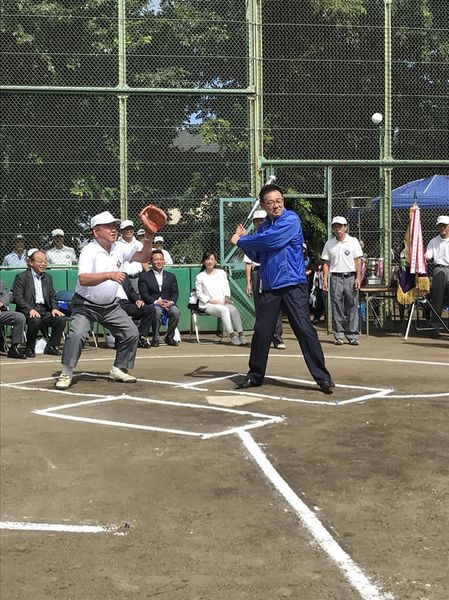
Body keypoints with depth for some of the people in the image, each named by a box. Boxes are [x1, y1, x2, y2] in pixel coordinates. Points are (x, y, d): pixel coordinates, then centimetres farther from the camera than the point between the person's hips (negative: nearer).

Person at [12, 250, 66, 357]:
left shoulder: (48, 277, 22)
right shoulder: (21, 277, 3)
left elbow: (52, 296, 19)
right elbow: (17, 297, -6)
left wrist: (54, 308, -3)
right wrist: (30, 309, -20)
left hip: (45, 310, 5)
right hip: (28, 310, -5)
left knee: (61, 319, -21)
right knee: (35, 320, -36)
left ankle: (51, 346, -5)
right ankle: (29, 348, -14)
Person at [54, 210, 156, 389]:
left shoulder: (120, 248, -1)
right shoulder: (89, 251, -21)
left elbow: (142, 258, 3)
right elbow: (83, 279, -34)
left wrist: (148, 240, -14)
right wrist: (109, 275, -45)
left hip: (111, 306, 6)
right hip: (86, 305, -6)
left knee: (132, 333, 3)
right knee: (77, 334, -25)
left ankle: (118, 370, 19)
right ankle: (66, 374, -12)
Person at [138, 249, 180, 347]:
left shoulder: (171, 276, 19)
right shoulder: (144, 276, 7)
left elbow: (175, 293, 10)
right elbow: (144, 294, -3)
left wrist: (171, 302, -12)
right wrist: (156, 302, -17)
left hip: (168, 304, 3)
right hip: (152, 305, -3)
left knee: (175, 311, -30)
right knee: (157, 311, -37)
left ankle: (170, 337, -9)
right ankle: (155, 339, -20)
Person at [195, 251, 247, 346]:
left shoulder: (221, 273, 19)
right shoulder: (200, 277, 7)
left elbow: (227, 287, 20)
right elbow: (199, 294, 4)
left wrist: (227, 297, -1)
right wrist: (211, 300, -10)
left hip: (223, 302, 3)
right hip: (208, 305, -3)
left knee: (234, 310, -30)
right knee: (224, 309, -35)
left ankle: (240, 334, -35)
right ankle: (231, 335, -36)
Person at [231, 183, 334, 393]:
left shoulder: (291, 220, -8)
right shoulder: (264, 227, 13)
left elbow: (270, 241, -19)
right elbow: (257, 256, 19)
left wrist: (241, 241, -6)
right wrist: (244, 239, 4)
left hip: (293, 285, -6)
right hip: (269, 287, 6)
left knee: (304, 329, -9)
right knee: (261, 331, 8)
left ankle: (323, 378, -3)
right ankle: (255, 375, 23)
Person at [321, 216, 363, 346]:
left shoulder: (353, 241, 6)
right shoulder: (329, 244, 10)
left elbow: (358, 261, 3)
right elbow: (326, 262, 10)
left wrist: (358, 278, -6)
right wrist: (325, 279, 1)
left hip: (351, 277, -1)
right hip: (335, 277, 1)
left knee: (352, 306, -2)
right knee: (337, 307, 0)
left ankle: (352, 335, 3)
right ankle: (338, 336, 5)